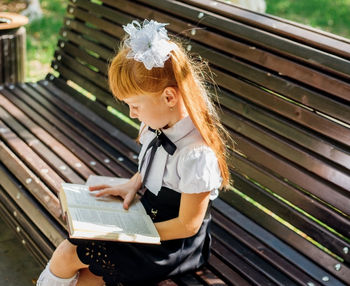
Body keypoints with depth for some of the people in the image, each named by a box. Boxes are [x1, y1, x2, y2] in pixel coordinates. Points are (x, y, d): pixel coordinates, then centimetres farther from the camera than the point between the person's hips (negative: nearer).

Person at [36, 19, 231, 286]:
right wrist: (132, 184, -1)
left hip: (172, 244, -8)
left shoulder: (197, 155, -30)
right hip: (147, 217, 8)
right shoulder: (157, 126, -3)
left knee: (69, 254, -9)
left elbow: (187, 225, -22)